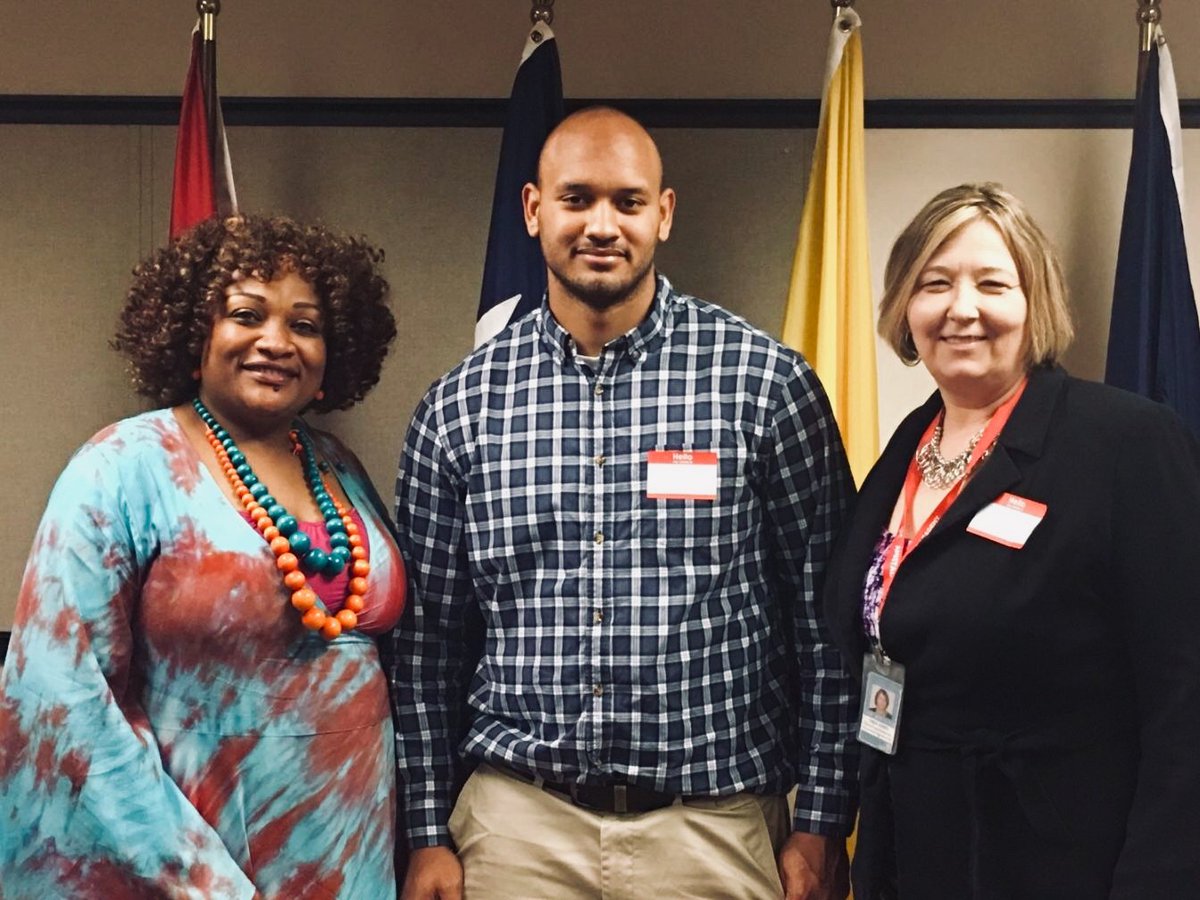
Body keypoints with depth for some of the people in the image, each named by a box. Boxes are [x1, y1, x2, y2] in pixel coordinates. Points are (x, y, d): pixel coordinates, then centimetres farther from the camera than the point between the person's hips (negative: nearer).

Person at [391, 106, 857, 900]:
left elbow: (824, 616, -2)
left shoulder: (764, 383, -5)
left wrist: (821, 823, -3)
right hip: (516, 820, 2)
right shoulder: (461, 405, 1)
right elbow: (431, 633, 6)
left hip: (714, 826, -1)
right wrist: (430, 834, 5)